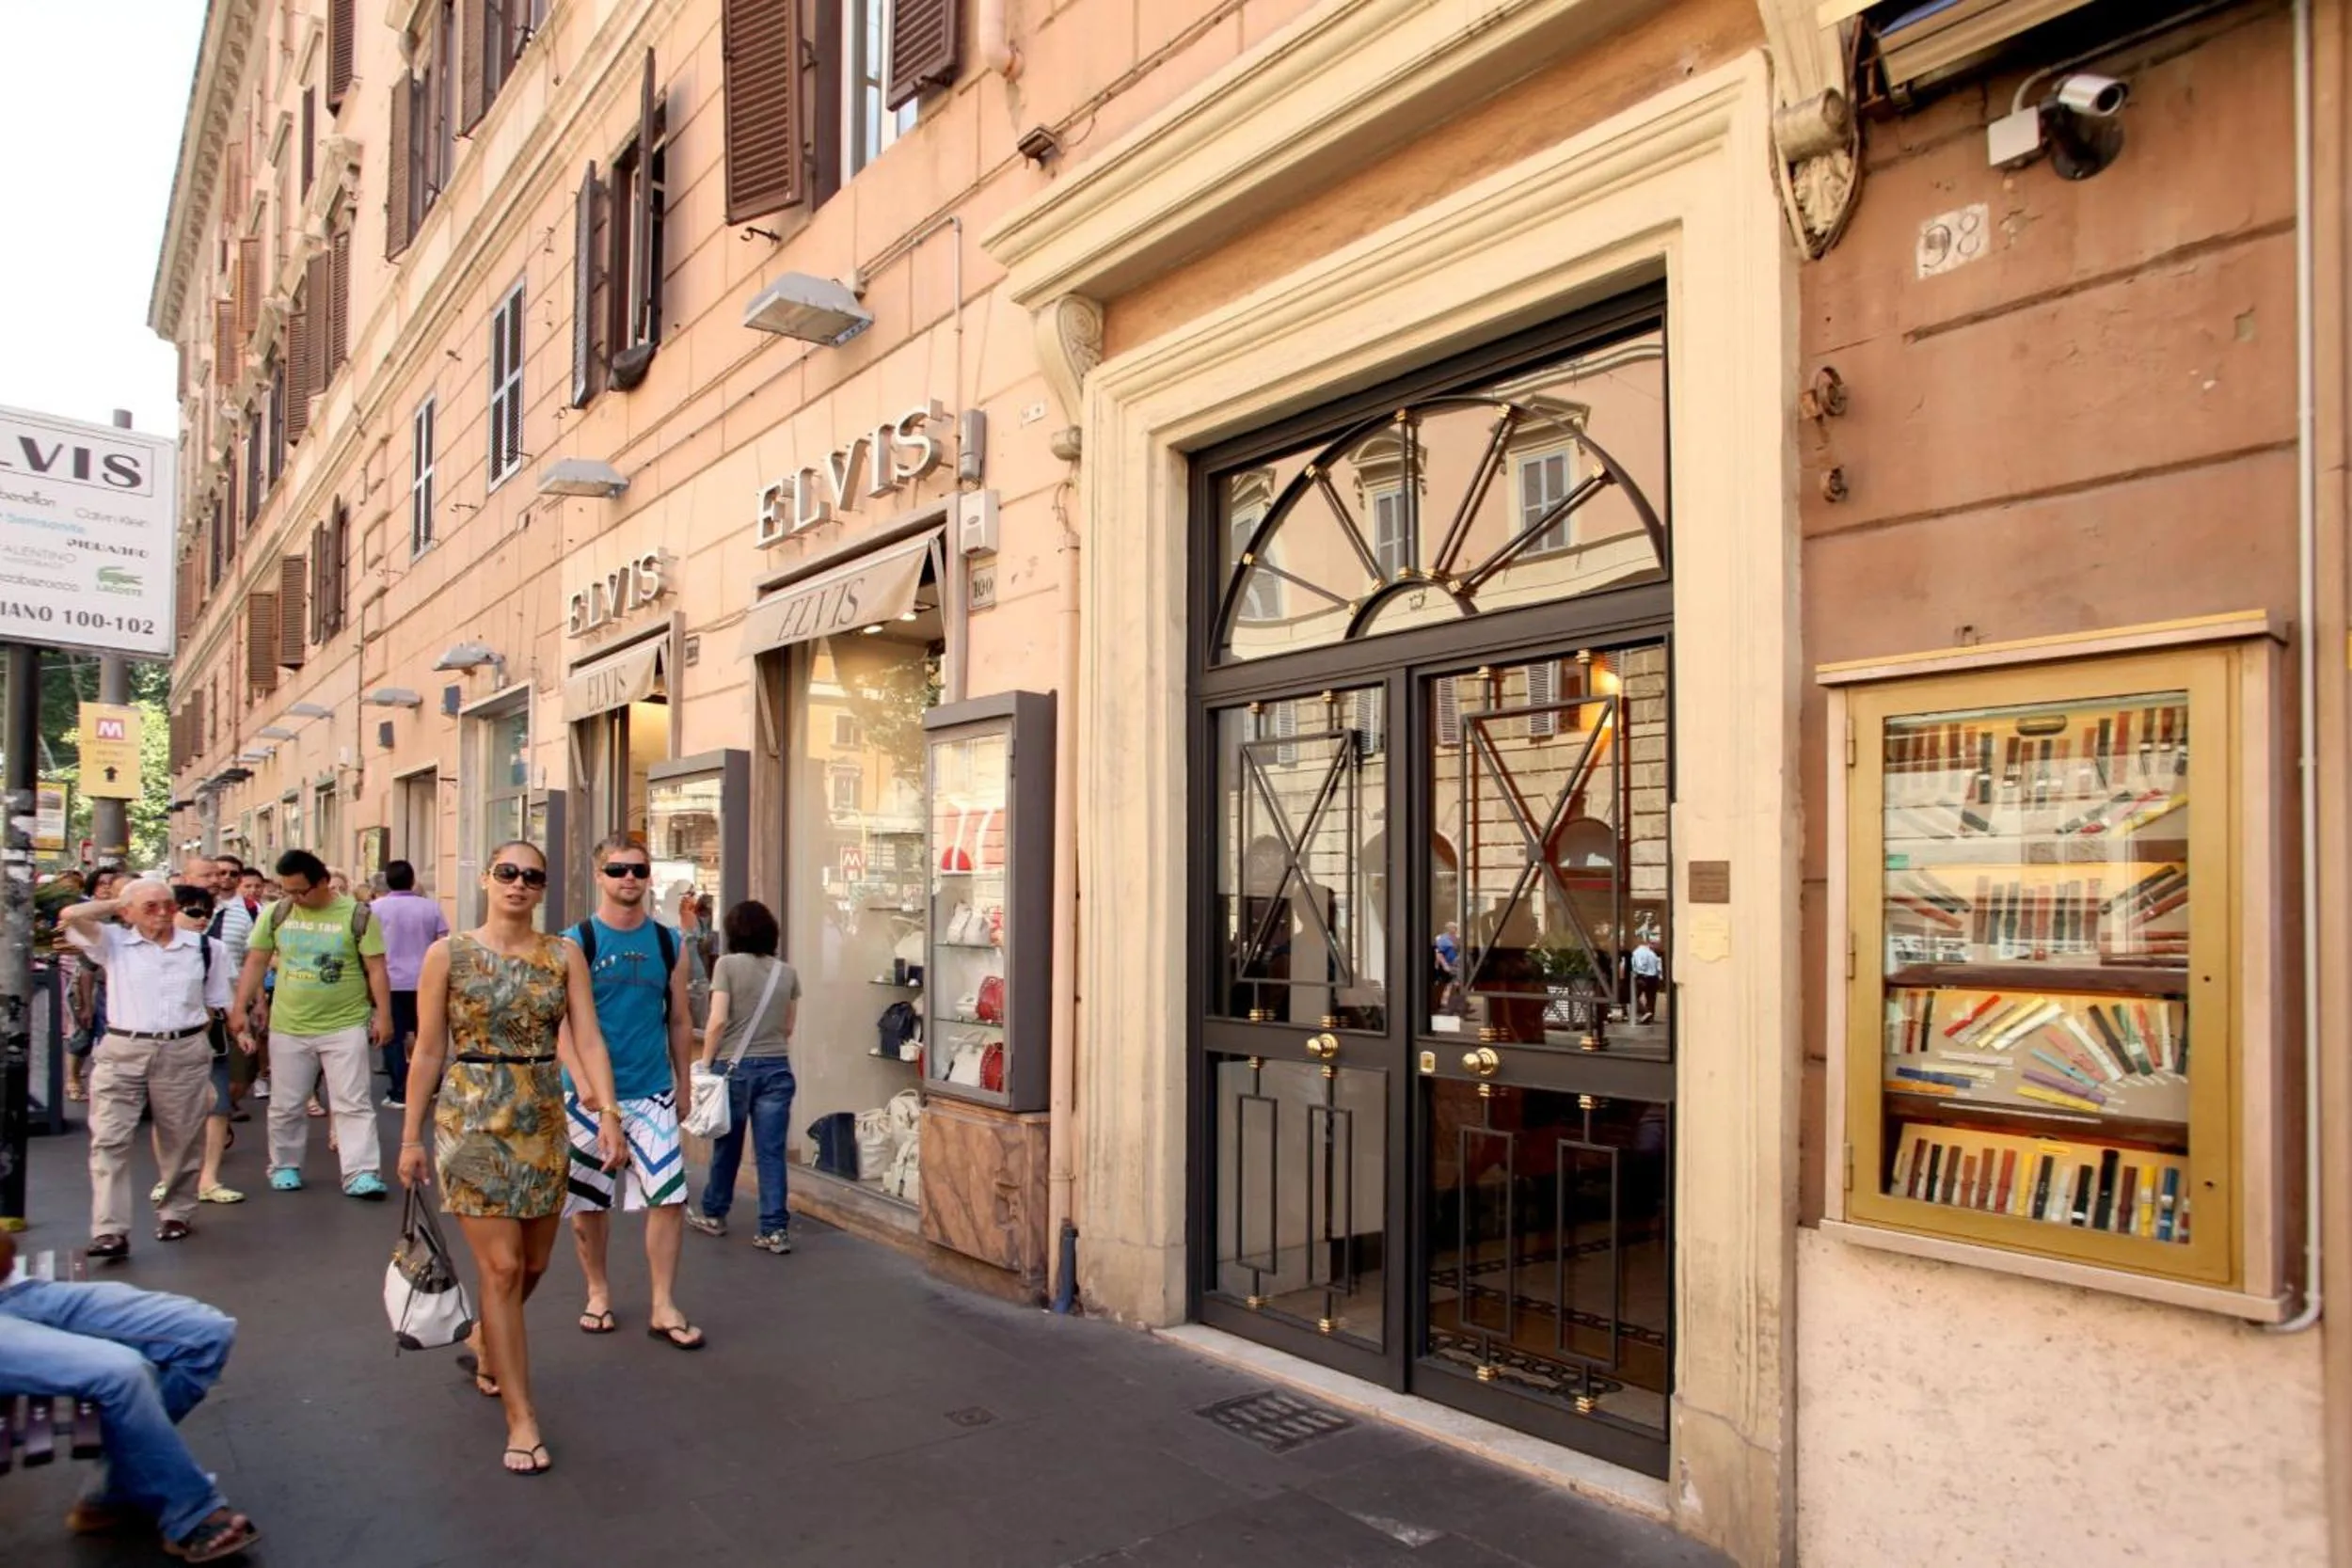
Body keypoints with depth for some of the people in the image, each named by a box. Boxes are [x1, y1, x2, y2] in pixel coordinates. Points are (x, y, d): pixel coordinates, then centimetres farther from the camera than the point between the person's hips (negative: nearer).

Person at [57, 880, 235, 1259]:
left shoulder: (204, 947, 5)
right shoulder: (113, 943, 4)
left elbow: (214, 1004, 11)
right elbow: (71, 916, -11)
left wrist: (194, 1038, 6)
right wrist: (116, 903, 3)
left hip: (184, 1053, 1)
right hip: (122, 1052, 0)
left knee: (179, 1141, 10)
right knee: (109, 1141, -7)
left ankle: (176, 1213, 27)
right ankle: (110, 1231, -7)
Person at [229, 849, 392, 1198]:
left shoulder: (356, 915, -9)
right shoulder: (275, 914, 0)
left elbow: (375, 968, -7)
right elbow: (256, 963, 7)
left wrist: (383, 1015, -10)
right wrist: (240, 1009, 3)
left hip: (345, 1026, -3)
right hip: (288, 1028, 3)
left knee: (353, 1103, -3)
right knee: (286, 1105, 14)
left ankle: (361, 1173, -3)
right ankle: (285, 1167, 31)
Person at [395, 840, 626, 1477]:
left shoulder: (564, 956, 2)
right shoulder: (448, 955, -3)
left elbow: (587, 1040, -4)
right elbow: (428, 1052, 0)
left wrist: (608, 1112, -16)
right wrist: (410, 1137, 0)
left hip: (544, 1119, 3)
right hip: (471, 1118, -3)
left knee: (533, 1263, 14)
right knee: (501, 1267, -5)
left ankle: (485, 1344, 45)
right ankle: (522, 1419, 4)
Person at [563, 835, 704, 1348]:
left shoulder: (668, 942, 4)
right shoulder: (577, 942, -4)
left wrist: (684, 1084, 12)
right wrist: (584, 1078, -20)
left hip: (652, 1092, 2)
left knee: (669, 1196, -4)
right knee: (589, 1200, 11)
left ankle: (664, 1307, 8)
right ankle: (598, 1292, 32)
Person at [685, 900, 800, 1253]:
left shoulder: (728, 964, -6)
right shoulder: (786, 972, 5)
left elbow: (718, 1020, -12)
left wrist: (705, 1062, -2)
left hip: (736, 1066, -2)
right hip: (777, 1067, 2)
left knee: (727, 1146, 15)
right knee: (771, 1152, 4)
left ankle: (713, 1214, 32)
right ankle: (775, 1230, 2)